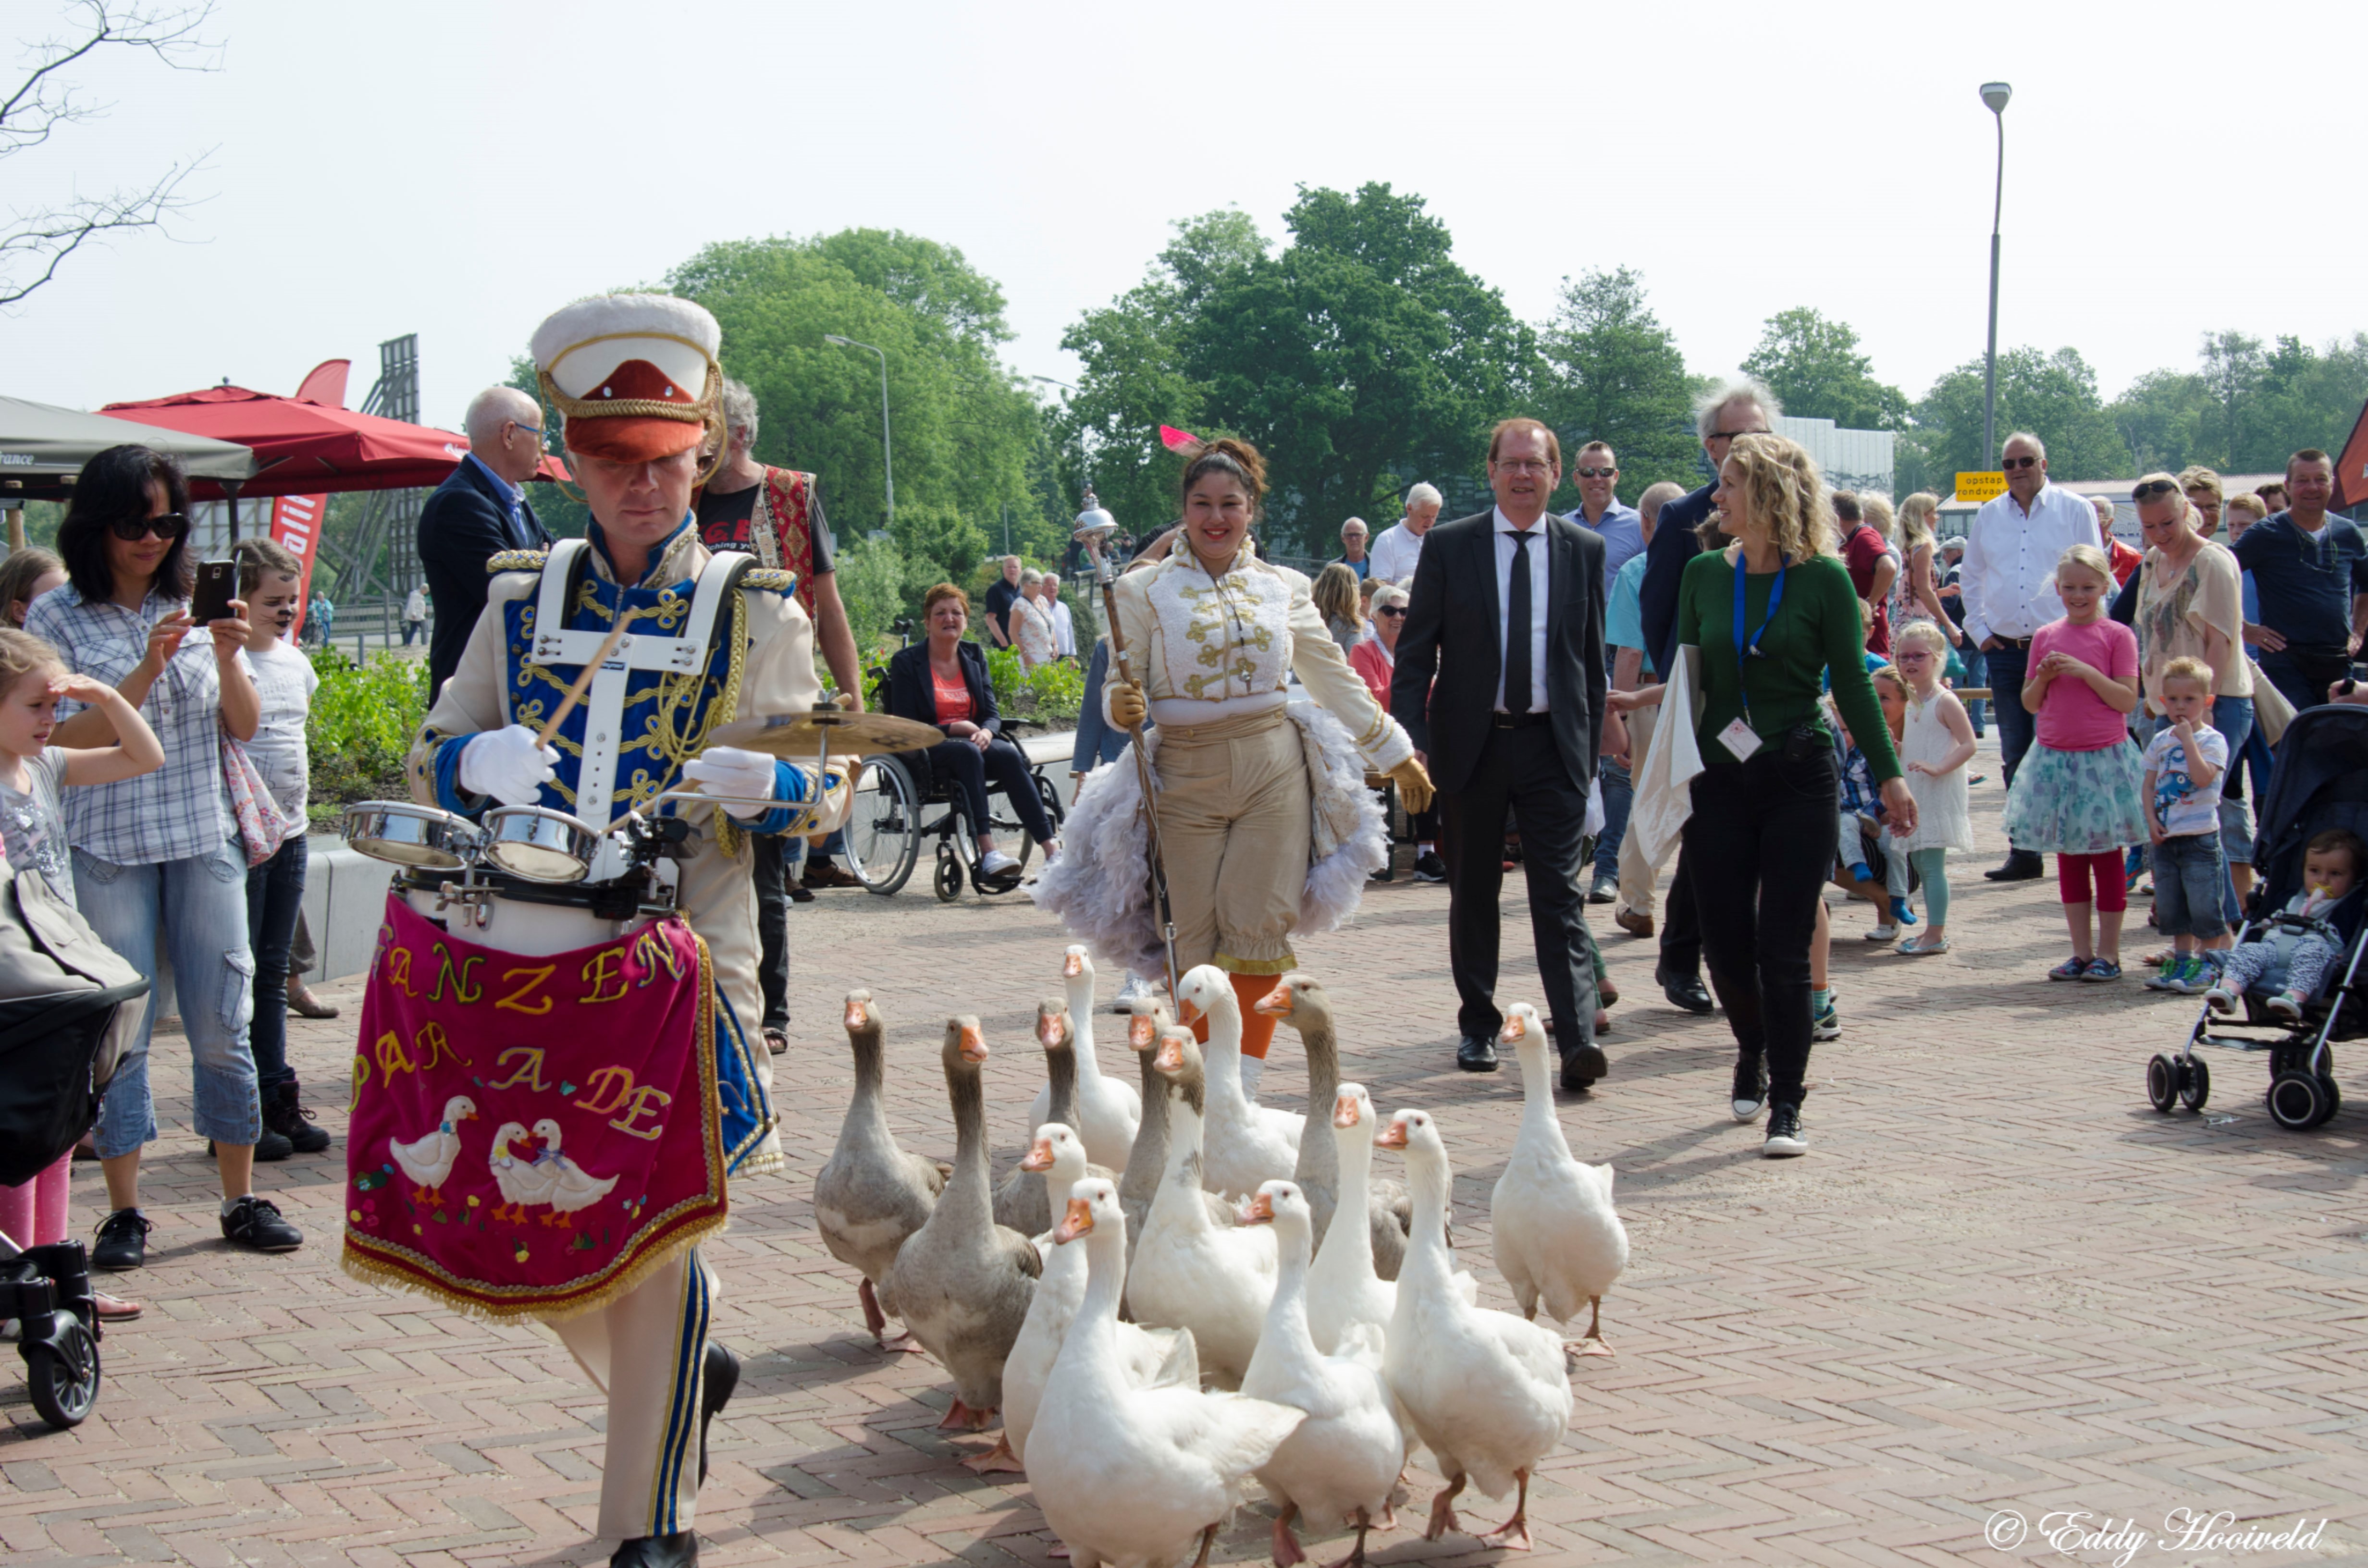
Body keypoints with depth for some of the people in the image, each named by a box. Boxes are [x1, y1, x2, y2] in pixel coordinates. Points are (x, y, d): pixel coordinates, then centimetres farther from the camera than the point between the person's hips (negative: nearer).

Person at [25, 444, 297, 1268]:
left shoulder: (195, 605, 8)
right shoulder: (59, 618, -1)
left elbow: (244, 726, 7)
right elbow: (67, 743, -7)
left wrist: (227, 658, -11)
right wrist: (147, 670, -17)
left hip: (204, 839, 3)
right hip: (107, 850, -3)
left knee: (223, 1027, 4)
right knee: (120, 1030, 0)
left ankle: (242, 1199, 14)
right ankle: (124, 1213, 9)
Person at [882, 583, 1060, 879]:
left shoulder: (975, 656, 15)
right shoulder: (906, 662, 1)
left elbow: (991, 713, 9)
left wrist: (986, 732, -15)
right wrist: (953, 729, -18)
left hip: (974, 741, 4)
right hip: (930, 750, -4)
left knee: (1009, 754, -29)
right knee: (967, 752, -37)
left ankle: (1052, 850, -38)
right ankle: (987, 852, -47)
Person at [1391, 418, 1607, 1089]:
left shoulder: (1584, 550, 6)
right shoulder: (1447, 547, 2)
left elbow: (1592, 658, 10)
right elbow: (1415, 651, 1)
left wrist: (1590, 747, 6)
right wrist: (1411, 739, -9)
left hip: (1553, 744, 0)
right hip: (1470, 743, 0)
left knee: (1560, 894, -7)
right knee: (1472, 894, 10)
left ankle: (1577, 1036, -13)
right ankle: (1478, 1026, 23)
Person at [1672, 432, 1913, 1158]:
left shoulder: (1823, 579, -6)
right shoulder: (1705, 574, 4)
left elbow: (1851, 684, -2)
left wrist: (1889, 775, -2)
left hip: (1800, 778, -3)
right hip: (1719, 779, 3)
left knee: (1783, 949, -4)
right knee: (1724, 942, 6)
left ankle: (1786, 1105, 5)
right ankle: (1754, 1050, 35)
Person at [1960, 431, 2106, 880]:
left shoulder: (2074, 510, 1)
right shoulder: (1989, 516, 12)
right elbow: (1970, 577, 20)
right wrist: (1980, 631, 11)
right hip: (2006, 651, 4)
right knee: (2016, 755, 6)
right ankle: (2024, 853, 11)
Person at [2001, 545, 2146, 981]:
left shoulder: (2117, 636, -4)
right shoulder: (2045, 637, 7)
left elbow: (2127, 700, -10)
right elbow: (2030, 703, 10)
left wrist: (2086, 671, -19)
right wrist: (2043, 677, -9)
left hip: (2104, 758, -4)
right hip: (2055, 758, 4)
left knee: (2106, 855, 1)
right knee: (2069, 857, 9)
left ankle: (2108, 953, 8)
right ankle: (2081, 951, 16)